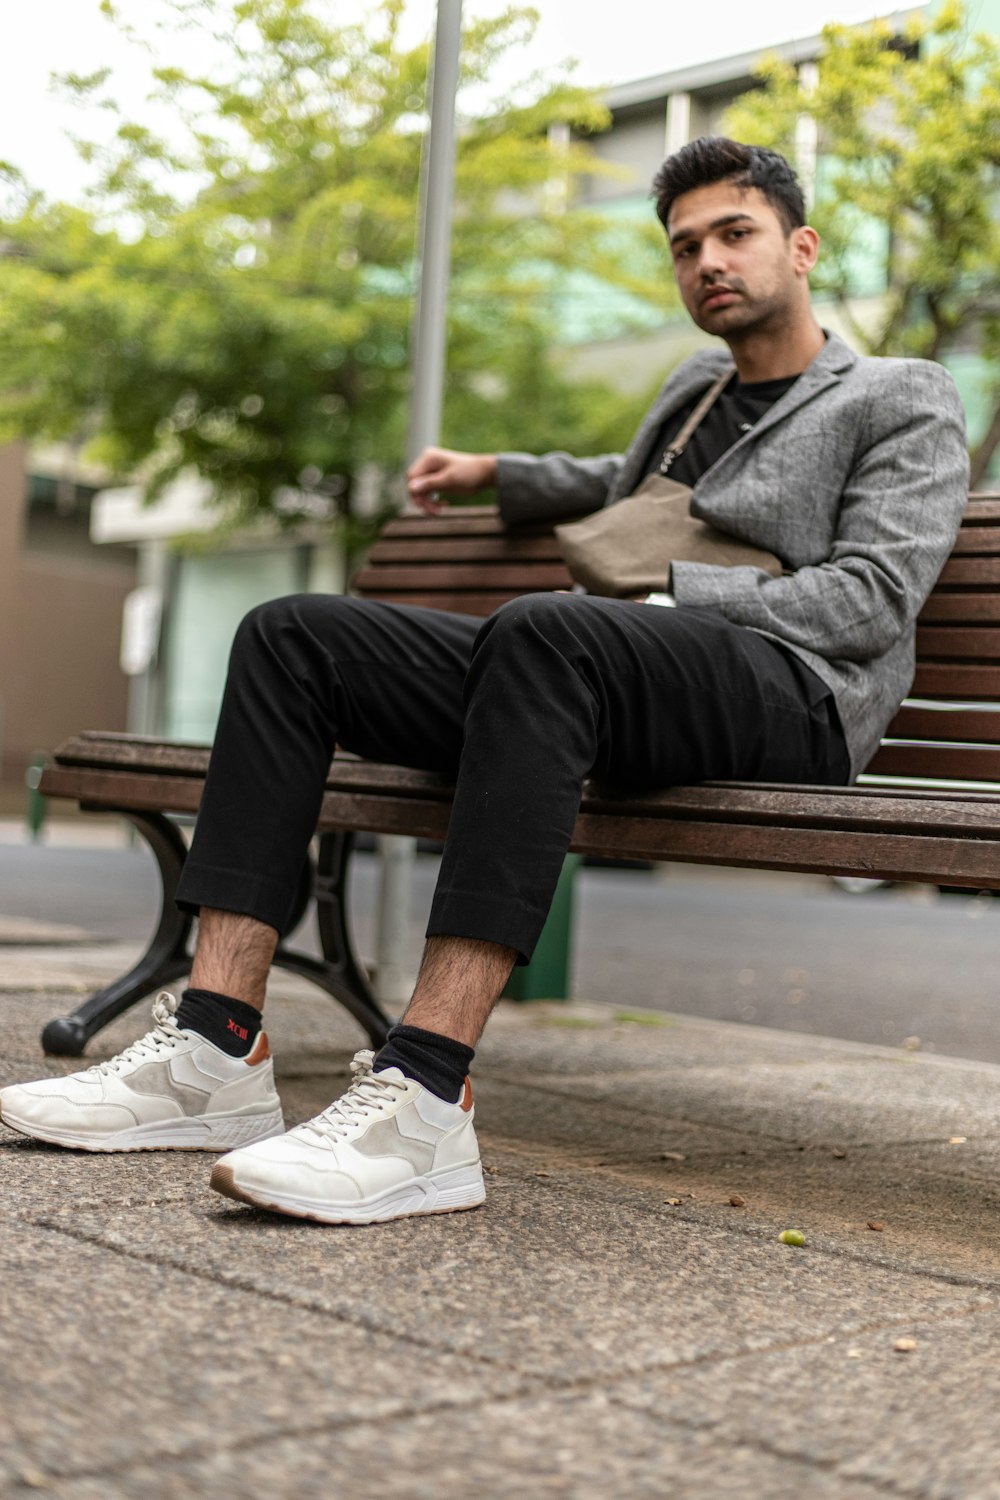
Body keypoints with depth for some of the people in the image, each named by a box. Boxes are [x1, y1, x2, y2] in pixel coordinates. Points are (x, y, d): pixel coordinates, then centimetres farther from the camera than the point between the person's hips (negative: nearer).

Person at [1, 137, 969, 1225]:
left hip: (794, 695, -7)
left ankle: (425, 1097, -48)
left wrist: (670, 592, -11)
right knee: (292, 637, -8)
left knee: (545, 630, -41)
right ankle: (215, 1054, -21)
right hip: (599, 689, 8)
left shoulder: (906, 399, 10)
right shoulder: (700, 387, 32)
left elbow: (873, 600, -6)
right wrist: (496, 475, 43)